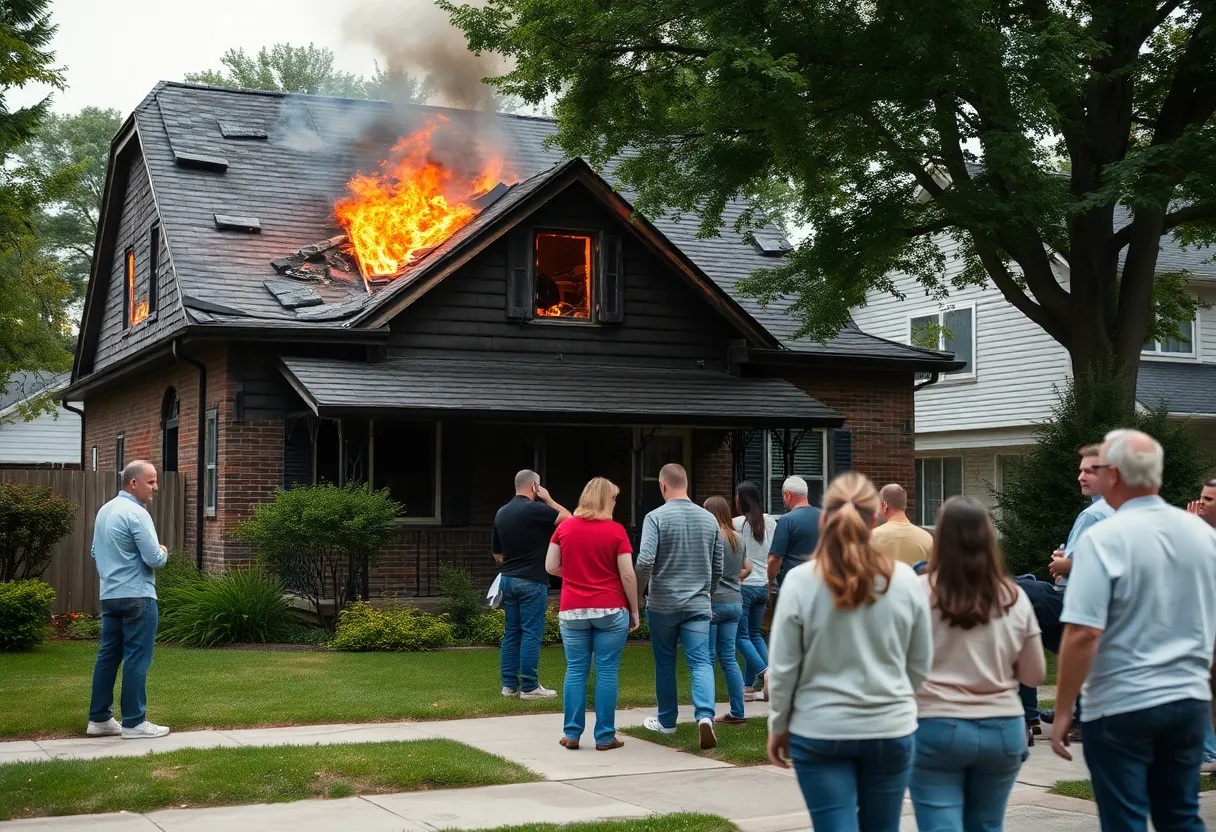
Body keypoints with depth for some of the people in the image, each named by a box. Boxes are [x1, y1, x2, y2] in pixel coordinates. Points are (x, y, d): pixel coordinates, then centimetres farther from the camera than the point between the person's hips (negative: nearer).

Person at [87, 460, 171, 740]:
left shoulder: (104, 510, 13)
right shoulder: (136, 514, -16)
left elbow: (96, 552, 22)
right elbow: (154, 559, -19)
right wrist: (164, 552, 1)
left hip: (109, 596, 9)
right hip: (137, 596, -9)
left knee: (108, 655, 12)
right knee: (137, 659, -4)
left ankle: (99, 719, 15)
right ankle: (134, 723, -2)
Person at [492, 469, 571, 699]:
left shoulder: (501, 513, 10)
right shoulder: (535, 509, -14)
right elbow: (568, 518, -8)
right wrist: (548, 500, 2)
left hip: (508, 579, 8)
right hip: (532, 582, -8)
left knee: (512, 633, 10)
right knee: (531, 634, -3)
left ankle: (509, 684, 12)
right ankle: (529, 687, -2)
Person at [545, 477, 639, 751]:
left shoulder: (564, 528, 2)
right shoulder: (616, 531, -6)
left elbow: (551, 567, 5)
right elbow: (628, 575, -7)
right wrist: (634, 610, 3)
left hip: (573, 611, 3)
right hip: (610, 610, -2)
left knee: (575, 671, 7)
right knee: (607, 672, 2)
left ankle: (572, 734, 9)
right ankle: (605, 737, 5)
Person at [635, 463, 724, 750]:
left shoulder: (656, 517, -9)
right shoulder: (709, 519, 5)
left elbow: (645, 561, -19)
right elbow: (718, 567, 12)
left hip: (662, 604, -2)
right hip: (698, 605, 2)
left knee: (665, 664, 12)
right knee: (701, 662, -3)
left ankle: (666, 720, 25)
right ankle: (705, 715, -23)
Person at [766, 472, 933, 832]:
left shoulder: (800, 581, -11)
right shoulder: (905, 580, -5)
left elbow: (783, 668, -6)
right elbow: (921, 665, 4)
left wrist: (778, 726, 8)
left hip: (820, 732, -2)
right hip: (891, 730, 2)